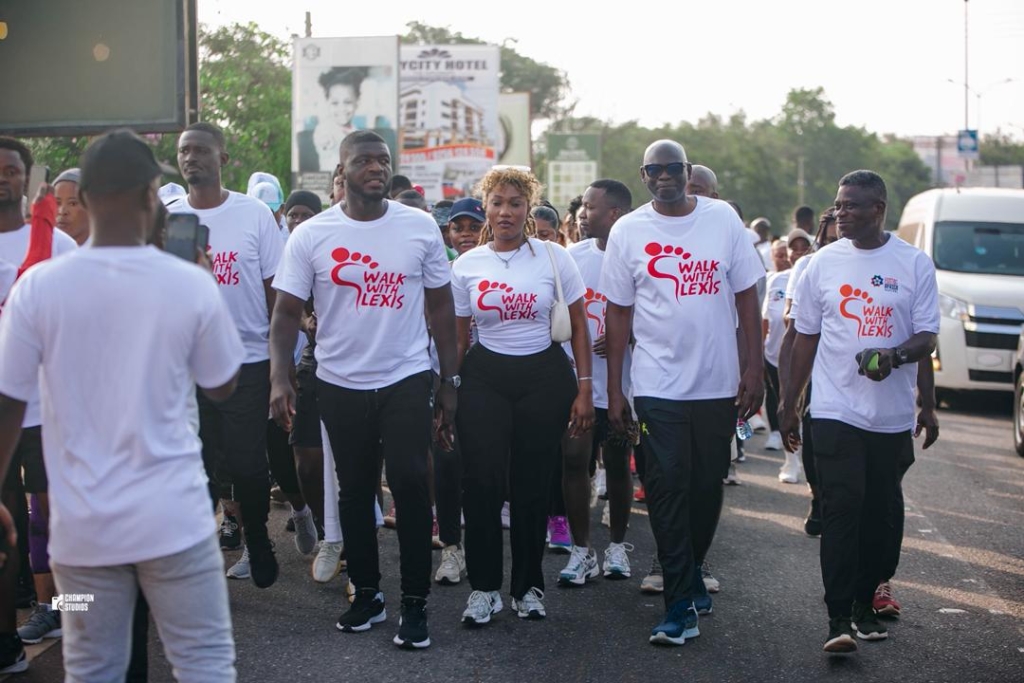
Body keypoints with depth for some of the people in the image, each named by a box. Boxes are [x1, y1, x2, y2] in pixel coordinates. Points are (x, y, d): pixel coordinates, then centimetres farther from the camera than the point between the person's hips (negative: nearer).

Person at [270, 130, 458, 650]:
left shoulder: (420, 227, 0)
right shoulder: (311, 236, -3)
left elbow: (440, 306, 6)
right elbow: (287, 312, -3)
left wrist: (450, 382, 4)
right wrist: (280, 378, -17)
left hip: (406, 379, -1)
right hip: (340, 385, 1)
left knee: (410, 485, -8)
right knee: (354, 491, 11)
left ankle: (415, 604, 4)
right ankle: (366, 594, 26)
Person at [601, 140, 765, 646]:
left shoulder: (722, 219, 2)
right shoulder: (628, 231, 1)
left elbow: (746, 295, 5)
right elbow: (618, 310, 4)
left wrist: (754, 368, -1)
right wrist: (613, 389, 1)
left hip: (718, 383, 2)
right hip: (657, 386, -1)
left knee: (708, 485, 12)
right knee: (667, 487, -6)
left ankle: (690, 572, 34)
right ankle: (681, 605, -3)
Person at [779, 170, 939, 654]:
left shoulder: (915, 264, 1)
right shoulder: (824, 263, 4)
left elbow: (927, 337, 0)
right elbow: (805, 337, 10)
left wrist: (896, 355, -22)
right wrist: (788, 405, 9)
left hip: (892, 414, 1)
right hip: (836, 410, -1)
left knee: (878, 513, 8)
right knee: (842, 509, -10)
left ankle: (864, 605, 22)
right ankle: (838, 619, -12)